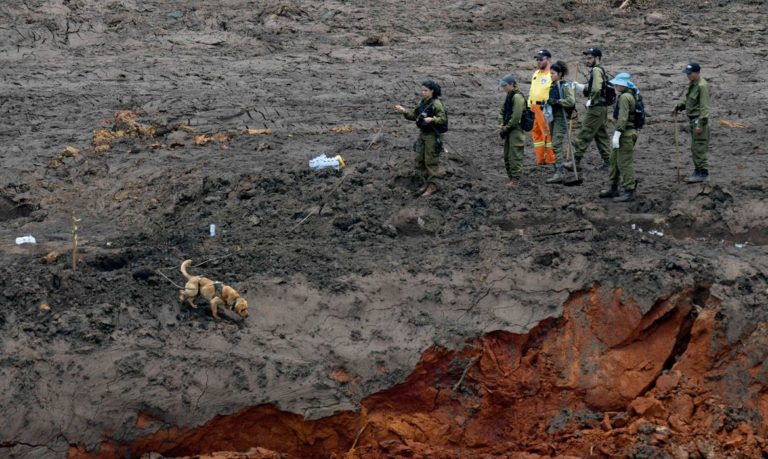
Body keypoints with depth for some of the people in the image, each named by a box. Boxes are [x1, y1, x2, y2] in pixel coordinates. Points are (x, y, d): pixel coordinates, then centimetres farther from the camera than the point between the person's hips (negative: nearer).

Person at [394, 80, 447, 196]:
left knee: (431, 161, -3)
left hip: (433, 135, -8)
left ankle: (433, 186, 5)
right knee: (420, 160, 10)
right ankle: (427, 182, 23)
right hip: (423, 134, 8)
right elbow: (413, 116, 11)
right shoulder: (422, 102, 7)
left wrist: (432, 119, -37)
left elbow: (443, 119, -21)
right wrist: (404, 111, -4)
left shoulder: (436, 104, -16)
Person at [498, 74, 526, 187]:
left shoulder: (517, 97, -15)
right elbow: (503, 111, 20)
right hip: (508, 131, 10)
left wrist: (506, 127, -13)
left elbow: (516, 116, -20)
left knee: (515, 156, -8)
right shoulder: (508, 96, 14)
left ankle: (515, 179, -6)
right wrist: (501, 125, 4)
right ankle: (511, 177, 22)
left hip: (516, 131, -10)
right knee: (507, 156, 14)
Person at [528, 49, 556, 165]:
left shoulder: (552, 74, -8)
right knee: (536, 132, 10)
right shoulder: (536, 74, 20)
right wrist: (529, 106, 22)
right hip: (534, 107, 9)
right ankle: (540, 159, 16)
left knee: (548, 133, -6)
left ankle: (550, 159, 0)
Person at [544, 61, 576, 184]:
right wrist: (547, 102, 9)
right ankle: (559, 172, 15)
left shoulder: (565, 86, -11)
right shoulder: (552, 86, 13)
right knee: (555, 145, 10)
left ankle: (558, 173, -14)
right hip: (553, 117, 9)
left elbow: (571, 101, -21)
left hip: (561, 118, -9)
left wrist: (556, 101, -21)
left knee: (556, 145, -13)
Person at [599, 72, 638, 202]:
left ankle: (629, 192, -5)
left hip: (626, 133, -11)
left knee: (625, 162, -7)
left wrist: (617, 134, -25)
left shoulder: (624, 97, -16)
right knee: (614, 160, 18)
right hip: (628, 132, 11)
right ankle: (613, 188, 27)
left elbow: (623, 117, -24)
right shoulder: (629, 95, 17)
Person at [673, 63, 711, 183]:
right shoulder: (692, 84, 14)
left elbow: (704, 106, -20)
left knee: (699, 147, -8)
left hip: (699, 119, -10)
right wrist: (680, 106, 8)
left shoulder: (702, 86, -16)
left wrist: (701, 124, -22)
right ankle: (698, 172, 23)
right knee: (695, 147, 15)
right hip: (692, 119, 10)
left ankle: (703, 173, -4)